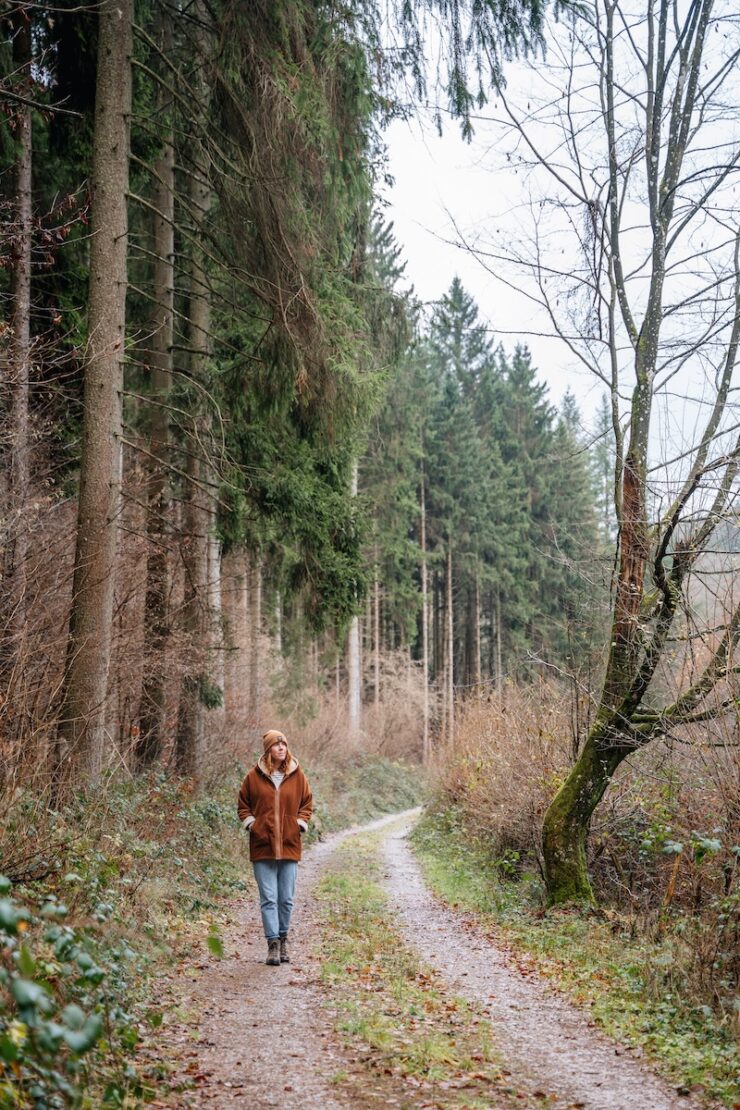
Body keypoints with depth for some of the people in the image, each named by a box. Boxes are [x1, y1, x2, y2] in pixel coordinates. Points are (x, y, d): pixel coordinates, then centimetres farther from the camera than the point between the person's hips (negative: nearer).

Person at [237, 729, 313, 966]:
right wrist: (250, 823, -1)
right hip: (263, 847, -1)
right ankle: (273, 942, 0)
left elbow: (307, 803, 14)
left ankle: (283, 938, 23)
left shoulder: (297, 775, 3)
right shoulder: (254, 776, 0)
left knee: (286, 899, 8)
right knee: (268, 899, -2)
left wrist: (301, 823, 1)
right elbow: (243, 804, 12)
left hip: (289, 846, 1)